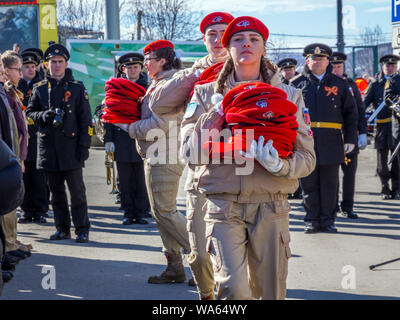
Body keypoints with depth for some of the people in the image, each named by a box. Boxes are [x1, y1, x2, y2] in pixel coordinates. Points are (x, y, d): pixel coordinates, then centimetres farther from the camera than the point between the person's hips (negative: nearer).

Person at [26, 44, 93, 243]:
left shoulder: (77, 88, 4)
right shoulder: (39, 89, 11)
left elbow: (85, 119, 2)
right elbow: (30, 112, 12)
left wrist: (84, 145, -6)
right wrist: (44, 116, -10)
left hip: (70, 146, -3)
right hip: (48, 147, 3)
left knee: (77, 189, -5)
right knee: (56, 190, 8)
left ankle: (82, 229, 1)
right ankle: (62, 228, 16)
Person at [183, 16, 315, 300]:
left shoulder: (288, 95, 9)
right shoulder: (207, 94, 9)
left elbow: (307, 158, 4)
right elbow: (191, 153, 1)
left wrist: (278, 165, -16)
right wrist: (215, 117, -11)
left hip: (270, 205, 1)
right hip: (223, 204, -1)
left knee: (270, 290, 5)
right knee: (233, 287, -17)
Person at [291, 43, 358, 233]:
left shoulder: (339, 84, 10)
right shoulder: (297, 84, 7)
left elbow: (351, 113, 12)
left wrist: (350, 139, 5)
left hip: (331, 143, 1)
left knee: (329, 184, 4)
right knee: (309, 184, 4)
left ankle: (327, 221, 13)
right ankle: (312, 220, 14)